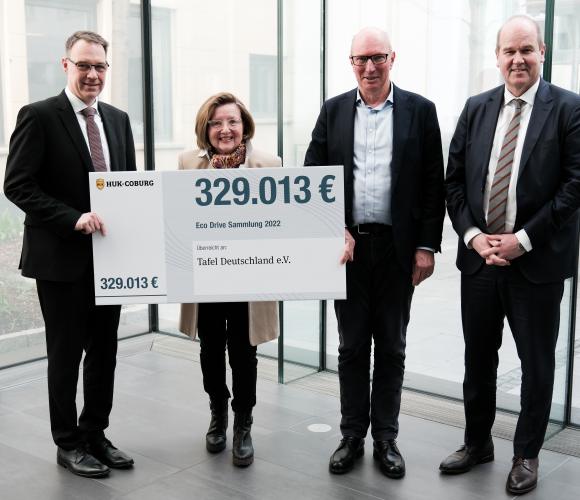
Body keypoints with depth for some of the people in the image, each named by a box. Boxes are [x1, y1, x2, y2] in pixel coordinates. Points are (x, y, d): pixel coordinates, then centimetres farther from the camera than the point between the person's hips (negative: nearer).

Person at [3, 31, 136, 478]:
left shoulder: (118, 119, 9)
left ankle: (95, 435, 29)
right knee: (66, 353, 7)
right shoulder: (39, 116, -8)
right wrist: (74, 219, -22)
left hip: (109, 255, 6)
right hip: (61, 257, -5)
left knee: (105, 351, 13)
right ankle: (68, 443, 22)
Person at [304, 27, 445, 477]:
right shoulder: (334, 111, 5)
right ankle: (352, 436, 22)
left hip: (398, 248, -1)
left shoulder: (420, 111, 1)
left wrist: (427, 246, -5)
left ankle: (386, 437, 22)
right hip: (348, 244, 1)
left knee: (391, 347, 9)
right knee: (352, 346, 10)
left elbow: (434, 185, 0)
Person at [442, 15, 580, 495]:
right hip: (479, 256, 4)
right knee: (478, 357, 15)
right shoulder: (476, 108, 7)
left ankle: (527, 453, 26)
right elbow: (454, 180, 7)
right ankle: (478, 441, 33)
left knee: (536, 362, 9)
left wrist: (522, 240, -15)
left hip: (538, 260, -3)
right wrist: (474, 236, -7)